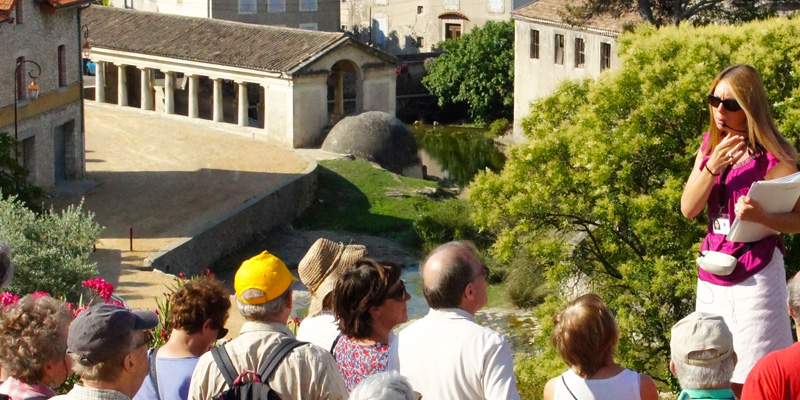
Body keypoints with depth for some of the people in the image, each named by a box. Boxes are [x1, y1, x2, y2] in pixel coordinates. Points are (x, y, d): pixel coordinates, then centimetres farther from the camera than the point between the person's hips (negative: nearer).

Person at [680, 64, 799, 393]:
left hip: (754, 277, -6)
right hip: (712, 276, 7)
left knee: (748, 386, -7)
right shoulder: (710, 146, 9)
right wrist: (712, 166, -15)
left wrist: (761, 216, -28)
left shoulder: (773, 156, -10)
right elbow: (688, 208, 0)